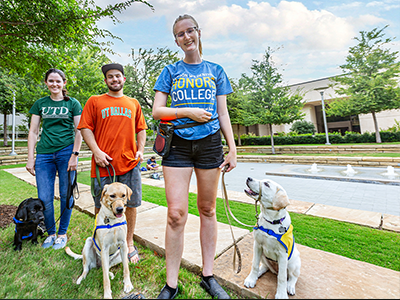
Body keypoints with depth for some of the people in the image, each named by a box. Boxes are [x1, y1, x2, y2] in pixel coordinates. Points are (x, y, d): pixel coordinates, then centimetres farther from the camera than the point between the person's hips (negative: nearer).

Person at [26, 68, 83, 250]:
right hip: (44, 154, 3)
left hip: (66, 152, -2)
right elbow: (33, 132, 11)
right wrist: (30, 158, 3)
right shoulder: (40, 104, 14)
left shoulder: (73, 103, 6)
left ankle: (62, 233, 21)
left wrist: (75, 155, -8)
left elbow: (79, 132, 1)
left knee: (66, 195, 3)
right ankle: (50, 233, 24)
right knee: (44, 198, 2)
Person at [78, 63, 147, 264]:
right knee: (101, 206, 9)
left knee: (130, 205, 7)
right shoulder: (95, 102, 10)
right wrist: (96, 151, -9)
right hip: (103, 163, -1)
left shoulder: (133, 104, 16)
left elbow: (141, 129, 16)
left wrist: (140, 150, 2)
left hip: (130, 163, 2)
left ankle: (129, 244, 25)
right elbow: (85, 128, 4)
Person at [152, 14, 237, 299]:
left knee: (207, 210, 7)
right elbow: (157, 111, 5)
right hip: (177, 144, -1)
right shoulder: (170, 71, 13)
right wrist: (188, 112, -10)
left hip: (209, 144, 2)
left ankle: (208, 275, 26)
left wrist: (233, 148, 1)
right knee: (176, 213, -6)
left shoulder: (215, 70, 16)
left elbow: (223, 113, 10)